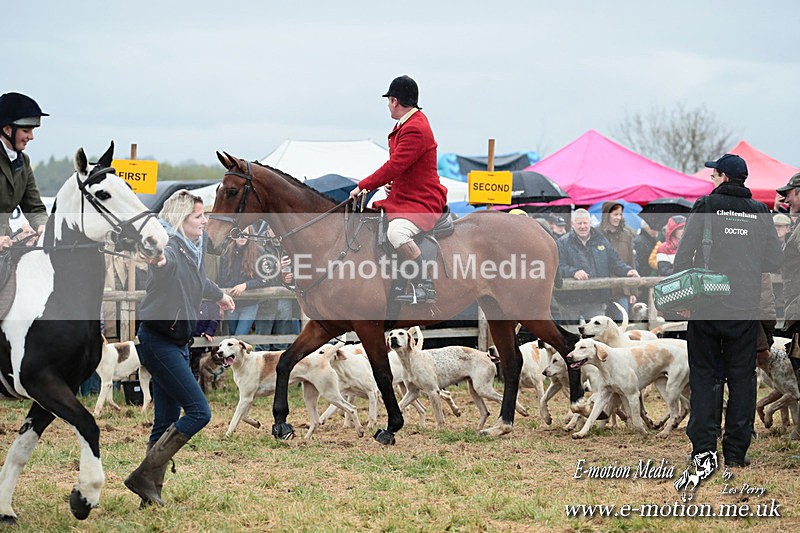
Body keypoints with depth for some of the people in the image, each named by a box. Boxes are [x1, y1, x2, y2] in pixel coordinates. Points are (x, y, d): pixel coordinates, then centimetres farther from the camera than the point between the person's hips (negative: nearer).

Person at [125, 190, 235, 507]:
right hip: (159, 341, -9)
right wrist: (159, 262, -68)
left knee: (167, 422, 8)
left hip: (177, 342, 9)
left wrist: (220, 296, 56)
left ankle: (151, 493, 11)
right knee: (198, 411, -14)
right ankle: (143, 477, -12)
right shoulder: (170, 247, -16)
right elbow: (168, 264, -44)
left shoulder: (192, 251, 13)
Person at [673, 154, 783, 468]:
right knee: (742, 377, 8)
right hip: (745, 307, 2)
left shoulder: (706, 206, -2)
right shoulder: (760, 212, 5)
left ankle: (704, 446, 1)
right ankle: (736, 451, 6)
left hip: (706, 305, -2)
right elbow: (775, 261, 5)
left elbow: (684, 253, -7)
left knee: (705, 375, 5)